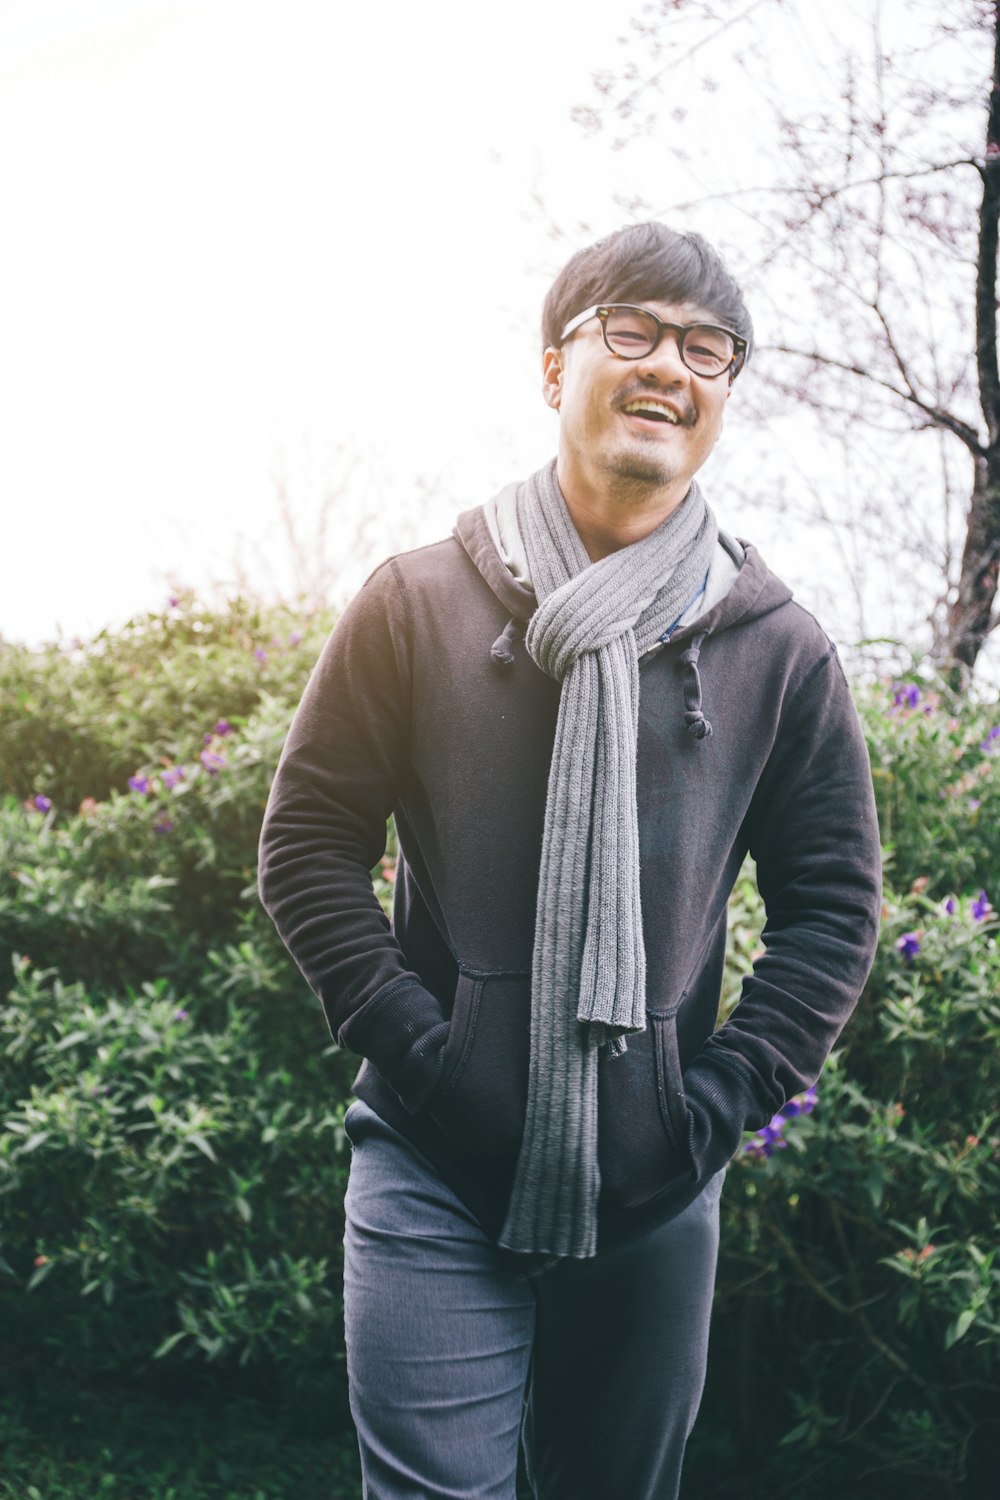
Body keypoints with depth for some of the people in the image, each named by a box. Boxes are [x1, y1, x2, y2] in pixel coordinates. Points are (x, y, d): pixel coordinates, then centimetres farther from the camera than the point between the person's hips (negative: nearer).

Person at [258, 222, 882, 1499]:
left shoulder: (778, 650, 3)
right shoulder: (420, 603, -1)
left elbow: (832, 904, 7)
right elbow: (309, 842, 0)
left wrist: (723, 1098, -3)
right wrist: (412, 1046, -9)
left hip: (658, 1189, 2)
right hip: (433, 1172, -2)